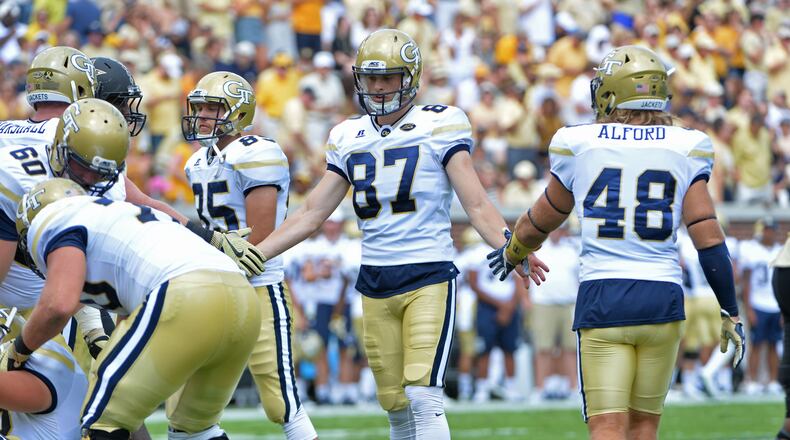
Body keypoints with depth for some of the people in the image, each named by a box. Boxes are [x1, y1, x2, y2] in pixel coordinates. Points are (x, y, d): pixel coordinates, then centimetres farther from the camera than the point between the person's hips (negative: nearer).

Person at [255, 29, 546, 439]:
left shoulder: (439, 125, -2)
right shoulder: (349, 137, 12)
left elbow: (476, 203, -7)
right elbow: (311, 215, 16)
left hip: (428, 277, -5)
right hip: (375, 282, 5)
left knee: (423, 397, -17)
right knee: (396, 406, 5)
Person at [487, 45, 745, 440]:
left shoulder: (578, 144, 2)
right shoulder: (685, 148, 2)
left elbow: (538, 224, 16)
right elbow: (709, 240, -1)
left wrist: (511, 254, 38)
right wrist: (730, 314, 8)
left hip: (602, 300, -1)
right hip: (663, 299, 2)